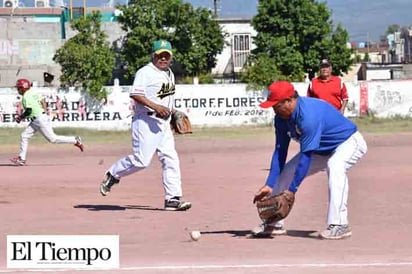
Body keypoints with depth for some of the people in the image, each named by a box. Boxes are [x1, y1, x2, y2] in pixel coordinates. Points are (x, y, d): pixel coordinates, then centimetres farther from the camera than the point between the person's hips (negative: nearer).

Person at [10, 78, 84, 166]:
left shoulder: (26, 96, -15)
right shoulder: (33, 93, 13)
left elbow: (28, 111, -20)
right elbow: (43, 102, 14)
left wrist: (20, 117, -6)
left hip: (40, 119, -11)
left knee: (52, 138, -6)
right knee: (24, 135, 7)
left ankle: (75, 140, -1)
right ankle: (22, 158, 7)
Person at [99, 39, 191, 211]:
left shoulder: (169, 74, 18)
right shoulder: (145, 73, -10)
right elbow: (135, 94, -21)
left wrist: (172, 113, 20)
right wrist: (155, 106, -27)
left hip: (163, 124, 8)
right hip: (146, 122, -8)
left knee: (171, 159, 0)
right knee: (141, 160, -11)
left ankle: (173, 199, 0)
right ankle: (112, 175, 13)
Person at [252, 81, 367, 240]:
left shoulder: (308, 114, -36)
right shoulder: (282, 118, -10)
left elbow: (306, 155, -36)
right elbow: (280, 152, -7)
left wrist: (292, 189, -33)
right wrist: (269, 185, -14)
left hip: (349, 143, -9)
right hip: (321, 150, 9)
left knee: (335, 166, -38)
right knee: (286, 171, 3)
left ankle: (339, 225, -39)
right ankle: (274, 223, 14)